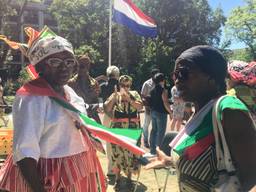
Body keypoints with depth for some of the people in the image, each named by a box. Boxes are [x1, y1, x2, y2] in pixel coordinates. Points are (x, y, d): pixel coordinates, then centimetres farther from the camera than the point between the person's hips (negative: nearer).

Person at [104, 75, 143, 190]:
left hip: (132, 128, 1)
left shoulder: (134, 94, 6)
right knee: (117, 153, 2)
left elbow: (140, 107, -8)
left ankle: (129, 177, 22)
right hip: (117, 128, -1)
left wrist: (129, 98, -17)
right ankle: (117, 178, 17)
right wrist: (115, 96, -17)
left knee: (131, 153, 6)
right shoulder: (114, 95, 3)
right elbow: (106, 109, -8)